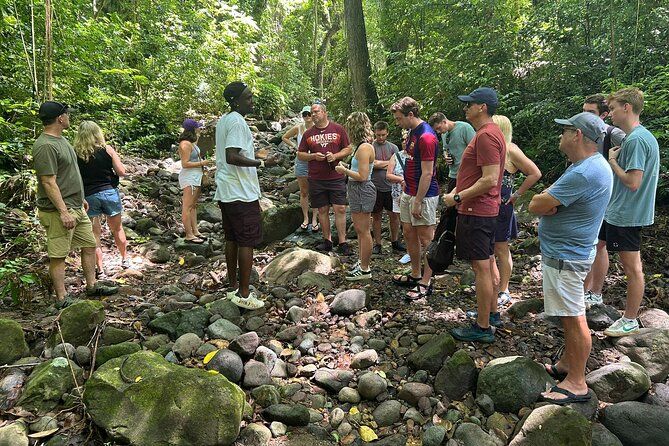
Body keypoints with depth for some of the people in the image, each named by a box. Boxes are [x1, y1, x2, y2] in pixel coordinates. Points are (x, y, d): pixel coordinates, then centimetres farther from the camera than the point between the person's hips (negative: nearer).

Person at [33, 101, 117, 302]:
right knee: (58, 255, 0)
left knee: (90, 245, 16)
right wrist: (63, 212, -24)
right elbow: (48, 182, -23)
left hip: (76, 207, 10)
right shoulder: (45, 146, -19)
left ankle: (92, 286, 30)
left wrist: (80, 198, 24)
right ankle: (61, 299, 10)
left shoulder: (60, 139, 12)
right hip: (59, 211, -10)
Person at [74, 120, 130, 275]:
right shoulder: (107, 149, -5)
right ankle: (125, 259, 31)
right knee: (117, 228, 18)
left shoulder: (75, 153, -4)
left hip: (88, 196, 0)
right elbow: (121, 172, -6)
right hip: (110, 192, 0)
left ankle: (100, 269, 11)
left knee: (95, 233, 8)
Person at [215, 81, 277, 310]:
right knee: (247, 242, -3)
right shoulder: (237, 122, -16)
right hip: (242, 194, -10)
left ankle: (233, 288, 23)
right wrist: (262, 163, -21)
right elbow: (232, 157, -25)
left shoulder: (223, 120, 15)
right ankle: (243, 295, 3)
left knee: (232, 239, 14)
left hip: (225, 192, 10)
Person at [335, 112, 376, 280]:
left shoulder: (364, 148, -20)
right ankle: (362, 261, 33)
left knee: (363, 231, -1)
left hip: (362, 190, -10)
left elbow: (362, 176, -23)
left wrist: (344, 170, -12)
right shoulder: (364, 146, 10)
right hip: (358, 191, 10)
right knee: (359, 230, 19)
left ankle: (365, 269, 9)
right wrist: (347, 167, 9)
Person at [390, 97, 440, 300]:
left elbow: (427, 173, -21)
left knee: (425, 240, 0)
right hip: (409, 192, 10)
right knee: (409, 233, 16)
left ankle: (426, 283, 11)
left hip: (424, 196, -10)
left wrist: (418, 202, -20)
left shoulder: (426, 137, -20)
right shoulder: (412, 132, 11)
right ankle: (415, 275, 29)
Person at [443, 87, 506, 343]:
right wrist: (457, 191, 14)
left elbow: (490, 180, -26)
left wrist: (458, 198, -18)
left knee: (481, 267, -5)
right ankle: (492, 312, 32)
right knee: (487, 263, 18)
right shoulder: (490, 132, 16)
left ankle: (483, 328, 4)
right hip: (485, 209, 11)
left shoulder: (486, 136, -19)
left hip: (476, 211, -11)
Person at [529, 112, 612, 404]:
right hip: (564, 251, 11)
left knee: (573, 318, -2)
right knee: (570, 316, 20)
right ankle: (567, 364, 34)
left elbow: (535, 206, -23)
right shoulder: (587, 165, 11)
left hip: (565, 256, -11)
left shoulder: (583, 174, -25)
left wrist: (543, 200, -2)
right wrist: (548, 200, -11)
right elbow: (541, 200, 11)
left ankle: (577, 383, 9)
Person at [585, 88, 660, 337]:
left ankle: (630, 322, 11)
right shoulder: (643, 136, 11)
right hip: (615, 210, 11)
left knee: (632, 267, -1)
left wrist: (612, 160, -13)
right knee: (599, 244, 24)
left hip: (626, 215, -11)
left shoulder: (635, 140, -21)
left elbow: (633, 182, -26)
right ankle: (595, 294, 38)